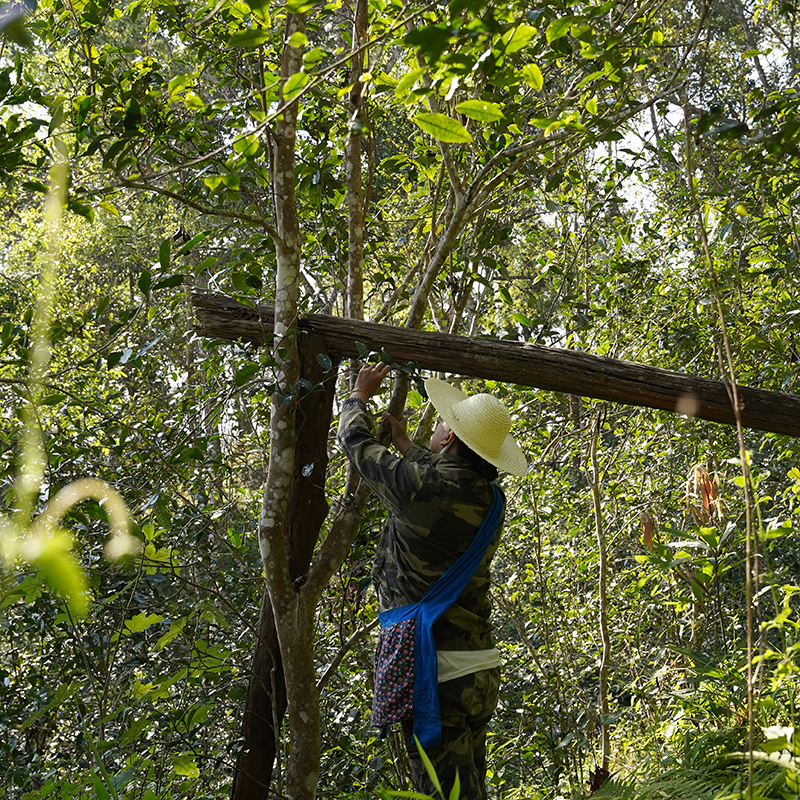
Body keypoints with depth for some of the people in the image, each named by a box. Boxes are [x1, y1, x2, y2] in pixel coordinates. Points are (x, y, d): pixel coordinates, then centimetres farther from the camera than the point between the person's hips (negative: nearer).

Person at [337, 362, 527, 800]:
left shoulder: (418, 485, -17)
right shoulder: (488, 502, 4)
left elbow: (356, 441, 1)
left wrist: (359, 395, 21)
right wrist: (404, 444, 44)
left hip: (434, 673, -7)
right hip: (481, 673, 8)